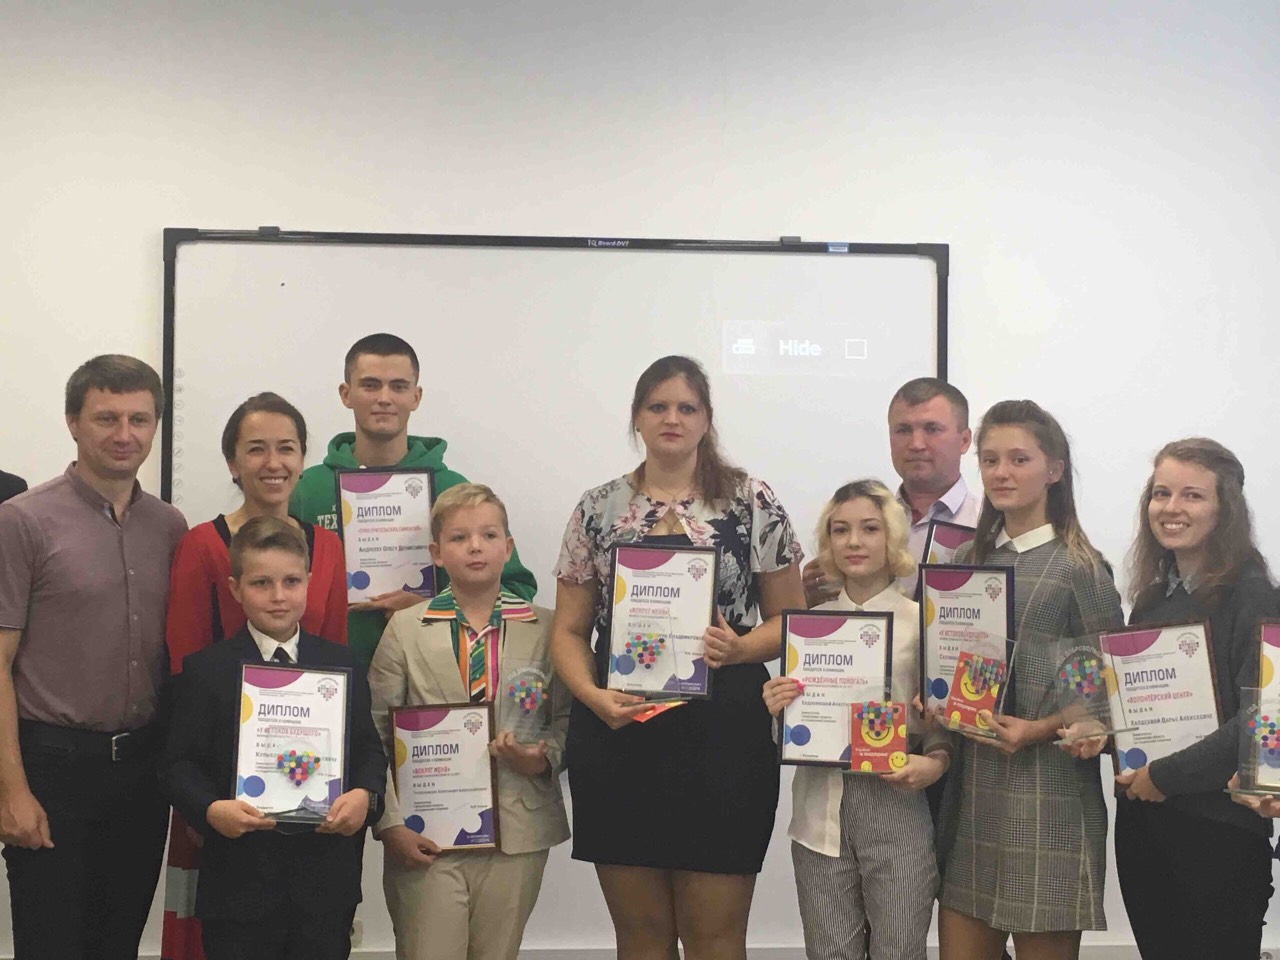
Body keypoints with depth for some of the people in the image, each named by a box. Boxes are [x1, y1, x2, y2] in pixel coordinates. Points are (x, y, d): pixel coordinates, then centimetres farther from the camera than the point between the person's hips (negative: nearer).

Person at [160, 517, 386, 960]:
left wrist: (364, 795, -11)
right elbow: (179, 761, -2)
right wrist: (210, 808, -21)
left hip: (326, 881, 2)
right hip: (239, 880, -2)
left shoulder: (341, 665, 8)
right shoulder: (206, 670, 0)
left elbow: (369, 748, 9)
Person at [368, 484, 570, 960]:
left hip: (517, 833, 1)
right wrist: (390, 823, -7)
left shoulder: (545, 628, 5)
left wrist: (542, 759, -12)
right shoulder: (405, 628, 3)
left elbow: (567, 717, 9)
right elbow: (375, 734, 1)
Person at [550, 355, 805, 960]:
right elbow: (569, 630, 9)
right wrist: (592, 696, -10)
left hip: (723, 733, -1)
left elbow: (789, 616, 6)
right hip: (618, 734, 2)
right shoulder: (598, 508, 8)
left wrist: (739, 648, -15)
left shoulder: (753, 502, 4)